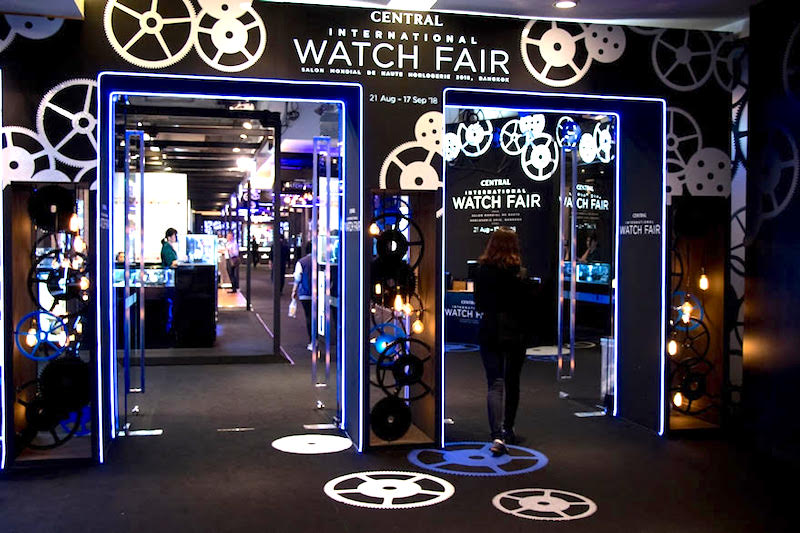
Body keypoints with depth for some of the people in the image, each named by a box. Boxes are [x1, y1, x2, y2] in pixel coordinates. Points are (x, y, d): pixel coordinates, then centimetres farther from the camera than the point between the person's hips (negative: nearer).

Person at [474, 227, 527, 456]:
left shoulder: (482, 270, -3)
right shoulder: (519, 272, -9)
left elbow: (479, 304, 6)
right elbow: (527, 305, -7)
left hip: (489, 332, 1)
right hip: (515, 332, 0)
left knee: (494, 383, 0)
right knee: (512, 383, 16)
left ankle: (497, 436, -16)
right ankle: (508, 430, 30)